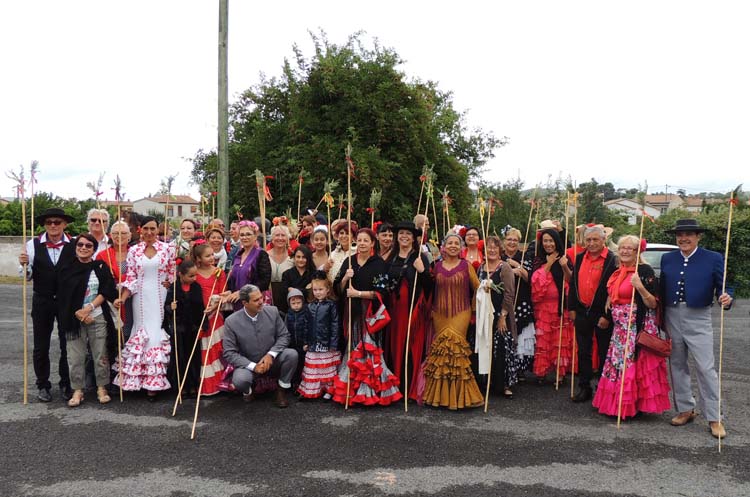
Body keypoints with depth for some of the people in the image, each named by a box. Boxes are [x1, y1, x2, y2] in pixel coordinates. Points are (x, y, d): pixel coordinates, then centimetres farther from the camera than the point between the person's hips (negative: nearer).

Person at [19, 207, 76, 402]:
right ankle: (43, 385, 27)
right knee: (41, 346, 11)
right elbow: (27, 276, 2)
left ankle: (66, 384, 24)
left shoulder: (74, 245, -6)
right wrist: (24, 264, -17)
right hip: (42, 302, 1)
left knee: (67, 345, 8)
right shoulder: (33, 245, -3)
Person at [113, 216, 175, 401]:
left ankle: (154, 382, 5)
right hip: (141, 299, 2)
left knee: (157, 334, -3)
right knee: (142, 333, 3)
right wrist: (122, 298, -6)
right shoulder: (134, 250, 5)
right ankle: (147, 381, 14)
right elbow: (131, 278, 3)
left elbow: (173, 274, 6)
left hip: (160, 298, -1)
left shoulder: (167, 248, 1)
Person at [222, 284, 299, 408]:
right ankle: (247, 392, 6)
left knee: (292, 354, -26)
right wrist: (253, 366, -22)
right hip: (248, 364, -2)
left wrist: (270, 354, -20)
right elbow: (229, 353, -13)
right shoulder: (231, 322, -16)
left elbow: (284, 336, -3)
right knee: (239, 381, -34)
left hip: (272, 360, 2)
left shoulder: (272, 311, -10)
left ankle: (282, 390, -1)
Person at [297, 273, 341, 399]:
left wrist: (334, 344, -10)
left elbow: (335, 325, -7)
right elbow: (307, 325, 10)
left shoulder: (331, 305, -5)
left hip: (327, 343, -4)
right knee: (313, 368, 8)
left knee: (327, 368, 5)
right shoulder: (310, 306, 7)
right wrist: (306, 342, 8)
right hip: (313, 343, 4)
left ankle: (328, 389, 17)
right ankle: (312, 390, 17)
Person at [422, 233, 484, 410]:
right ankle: (440, 393, 13)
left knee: (455, 347, -12)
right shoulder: (437, 266, 9)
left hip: (460, 313, -2)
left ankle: (459, 394, 1)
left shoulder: (466, 265, 3)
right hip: (440, 314, 2)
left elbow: (477, 287, 4)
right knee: (441, 349, 1)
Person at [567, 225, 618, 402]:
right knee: (583, 352, 12)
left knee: (604, 353, 7)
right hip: (582, 312, 6)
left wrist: (607, 316, -16)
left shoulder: (612, 260, -11)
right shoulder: (579, 258, 8)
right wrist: (572, 308, 8)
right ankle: (584, 387, 22)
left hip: (602, 314, -6)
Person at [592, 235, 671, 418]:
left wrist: (640, 287, -29)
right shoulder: (618, 272, 11)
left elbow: (653, 304, -16)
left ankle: (633, 405, 8)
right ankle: (618, 404, 22)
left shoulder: (644, 271, -10)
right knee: (618, 363, 11)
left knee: (633, 364, -4)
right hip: (620, 327, 8)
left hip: (638, 327, -7)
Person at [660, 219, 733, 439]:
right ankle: (685, 409, 27)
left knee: (706, 368, -4)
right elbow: (663, 289, 10)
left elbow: (721, 287, -3)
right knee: (677, 366, 12)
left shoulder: (713, 259, -4)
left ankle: (714, 418, 7)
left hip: (698, 319, -4)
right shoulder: (667, 259, 6)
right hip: (672, 317, 4)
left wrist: (725, 299, -25)